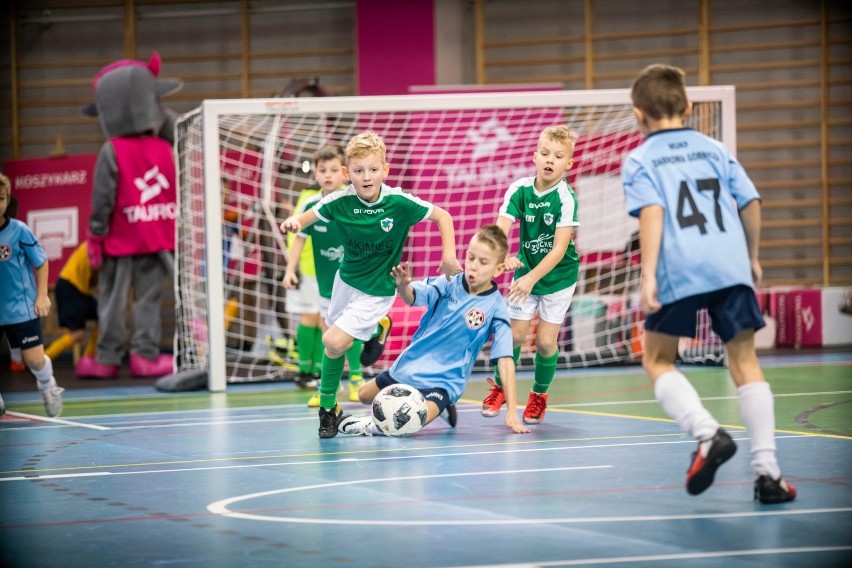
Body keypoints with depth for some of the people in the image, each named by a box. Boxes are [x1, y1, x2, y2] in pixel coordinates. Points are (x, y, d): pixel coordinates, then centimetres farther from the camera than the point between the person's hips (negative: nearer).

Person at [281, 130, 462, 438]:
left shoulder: (399, 202, -22)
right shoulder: (340, 202, -17)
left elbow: (442, 216, -11)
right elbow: (308, 217, -8)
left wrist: (449, 256, -17)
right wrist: (294, 221, -31)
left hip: (377, 291, -4)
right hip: (346, 280, 4)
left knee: (335, 342, -17)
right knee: (333, 340, 16)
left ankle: (328, 408, 2)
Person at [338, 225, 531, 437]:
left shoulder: (496, 307, -15)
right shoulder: (450, 284, -9)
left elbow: (506, 360, -16)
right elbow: (412, 297, -23)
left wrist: (512, 412, -20)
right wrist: (403, 286, -49)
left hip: (444, 381, -5)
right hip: (410, 365, 5)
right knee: (364, 395, 23)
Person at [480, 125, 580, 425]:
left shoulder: (565, 198, -22)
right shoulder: (519, 189, -13)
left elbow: (560, 247, -25)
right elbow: (500, 228, -21)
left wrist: (532, 278, -33)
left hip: (559, 276, -2)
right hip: (526, 270, 2)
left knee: (545, 340, -3)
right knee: (515, 332, -2)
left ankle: (539, 394, 22)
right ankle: (500, 387, 23)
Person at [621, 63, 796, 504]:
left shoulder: (640, 161, 8)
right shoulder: (715, 150, 19)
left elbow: (652, 213, -8)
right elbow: (750, 203, 13)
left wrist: (648, 276, -14)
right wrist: (752, 258, 26)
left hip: (679, 272, -3)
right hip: (731, 268, 3)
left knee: (657, 359, 14)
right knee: (744, 361, 7)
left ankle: (707, 433, -10)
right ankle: (767, 470, -3)